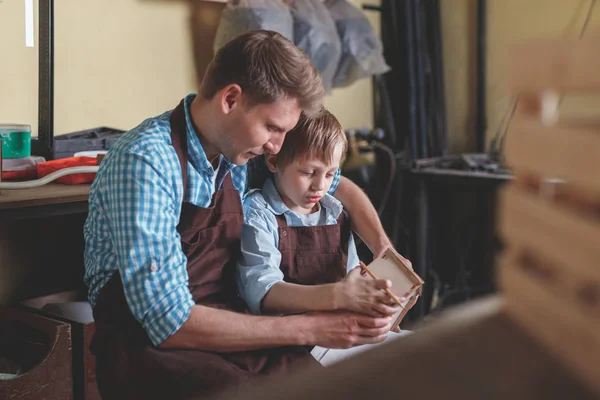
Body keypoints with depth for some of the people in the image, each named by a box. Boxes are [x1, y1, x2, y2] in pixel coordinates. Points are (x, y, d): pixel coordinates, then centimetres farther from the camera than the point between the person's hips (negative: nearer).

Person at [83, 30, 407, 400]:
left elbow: (339, 186, 19)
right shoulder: (145, 163, -20)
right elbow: (170, 324, -25)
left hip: (225, 327, 6)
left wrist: (386, 251, 2)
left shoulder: (243, 145, 0)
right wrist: (309, 329, -22)